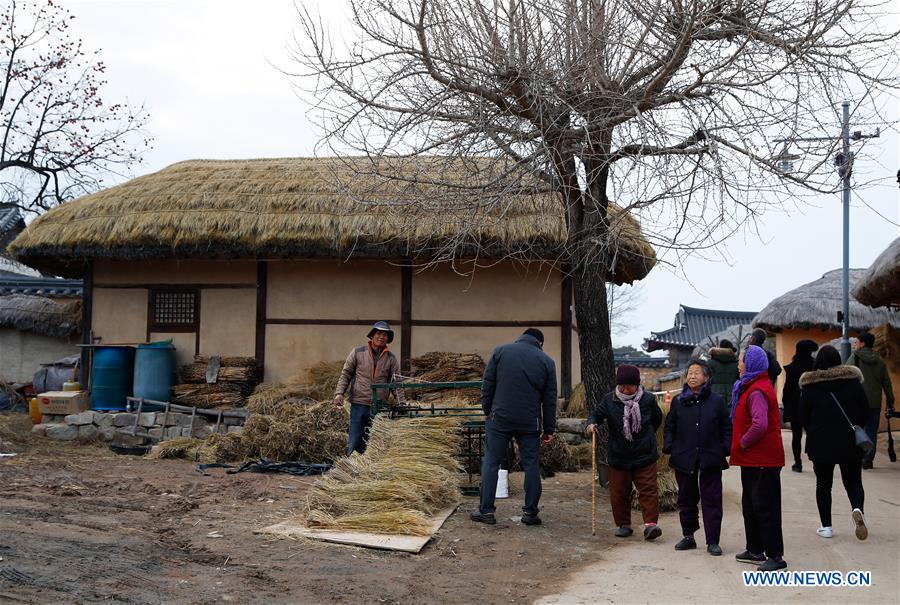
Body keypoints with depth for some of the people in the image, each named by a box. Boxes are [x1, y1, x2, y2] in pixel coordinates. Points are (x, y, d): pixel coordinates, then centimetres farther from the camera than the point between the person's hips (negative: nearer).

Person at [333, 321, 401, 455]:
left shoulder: (391, 359, 9)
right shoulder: (358, 353, 5)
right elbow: (345, 374, 7)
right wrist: (339, 393, -5)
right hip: (359, 404, -1)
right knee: (355, 443, -3)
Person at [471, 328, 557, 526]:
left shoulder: (500, 351, 4)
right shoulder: (546, 361, 6)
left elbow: (487, 385, 2)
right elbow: (550, 399, 7)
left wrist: (487, 411, 11)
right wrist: (549, 429, 12)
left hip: (500, 418, -1)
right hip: (530, 423, 1)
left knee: (491, 461, 6)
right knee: (531, 465, 9)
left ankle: (486, 510, 5)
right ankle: (530, 512, 11)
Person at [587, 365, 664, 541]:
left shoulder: (648, 399, -4)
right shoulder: (609, 400, -4)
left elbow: (657, 419, 13)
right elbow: (597, 413, 4)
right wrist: (591, 423, -18)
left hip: (645, 456, -1)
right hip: (618, 457, 1)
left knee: (648, 490, -6)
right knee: (619, 493, 7)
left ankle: (650, 523, -3)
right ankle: (623, 524, 20)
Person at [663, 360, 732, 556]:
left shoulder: (716, 401, 2)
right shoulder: (678, 401, 6)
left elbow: (727, 427, 7)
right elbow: (669, 427, 12)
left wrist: (726, 448, -4)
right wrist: (668, 446, -1)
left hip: (710, 459, -2)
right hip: (684, 459, 2)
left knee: (711, 500, 0)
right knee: (686, 499, 11)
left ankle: (713, 541, 6)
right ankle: (688, 537, 23)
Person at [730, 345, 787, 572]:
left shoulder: (757, 391, -19)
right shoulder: (750, 387, 14)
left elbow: (760, 425, -31)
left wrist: (744, 442, -17)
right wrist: (743, 444, 13)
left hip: (762, 459, -11)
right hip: (752, 459, 11)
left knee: (764, 507, -5)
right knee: (750, 505, 18)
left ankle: (776, 555, 2)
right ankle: (755, 551, 28)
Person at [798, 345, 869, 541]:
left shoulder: (810, 385, -3)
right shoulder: (852, 380, -1)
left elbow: (803, 416, -2)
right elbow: (865, 409, 3)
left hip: (821, 442, -1)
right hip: (850, 441, 1)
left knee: (823, 484, 11)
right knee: (853, 482, 11)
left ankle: (826, 526, 11)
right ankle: (857, 509, -17)